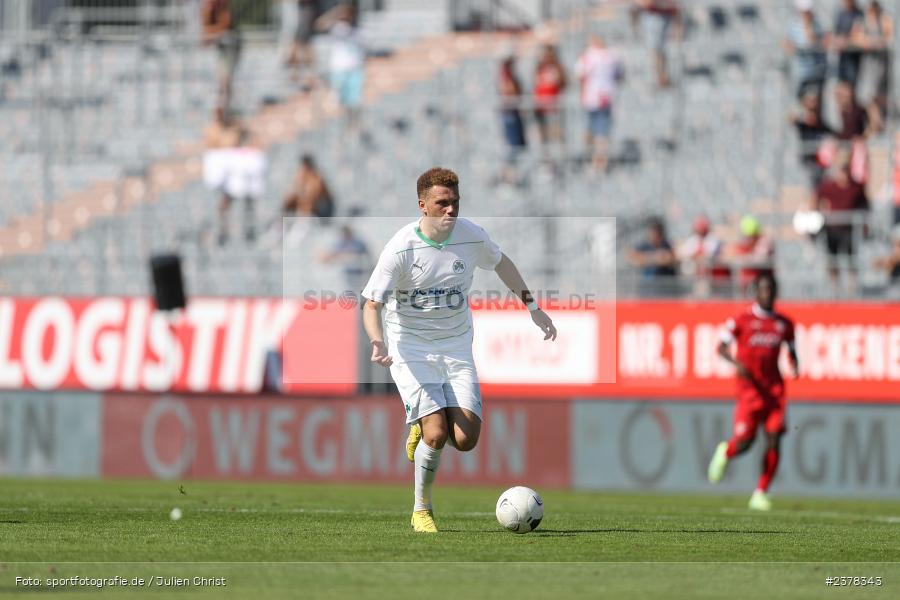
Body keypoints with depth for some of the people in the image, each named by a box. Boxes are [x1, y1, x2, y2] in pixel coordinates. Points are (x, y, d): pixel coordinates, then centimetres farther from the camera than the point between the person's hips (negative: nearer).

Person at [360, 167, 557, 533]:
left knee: (465, 440, -10)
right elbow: (372, 304, -15)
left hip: (456, 348, 4)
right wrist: (378, 343, -35)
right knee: (437, 435, -18)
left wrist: (532, 307, 20)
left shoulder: (472, 236, -6)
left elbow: (501, 263, 17)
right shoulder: (401, 248, -17)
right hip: (411, 350, -4)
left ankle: (422, 429, 25)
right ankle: (421, 509, 5)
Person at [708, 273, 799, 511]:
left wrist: (795, 366, 0)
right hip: (749, 386, -3)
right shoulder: (741, 320, 0)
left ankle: (761, 494, -2)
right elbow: (722, 347, 2)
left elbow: (791, 351, 23)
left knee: (774, 440, -10)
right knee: (744, 442, -9)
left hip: (774, 388, 3)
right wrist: (737, 363, -17)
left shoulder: (784, 324, 11)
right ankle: (725, 452, 29)